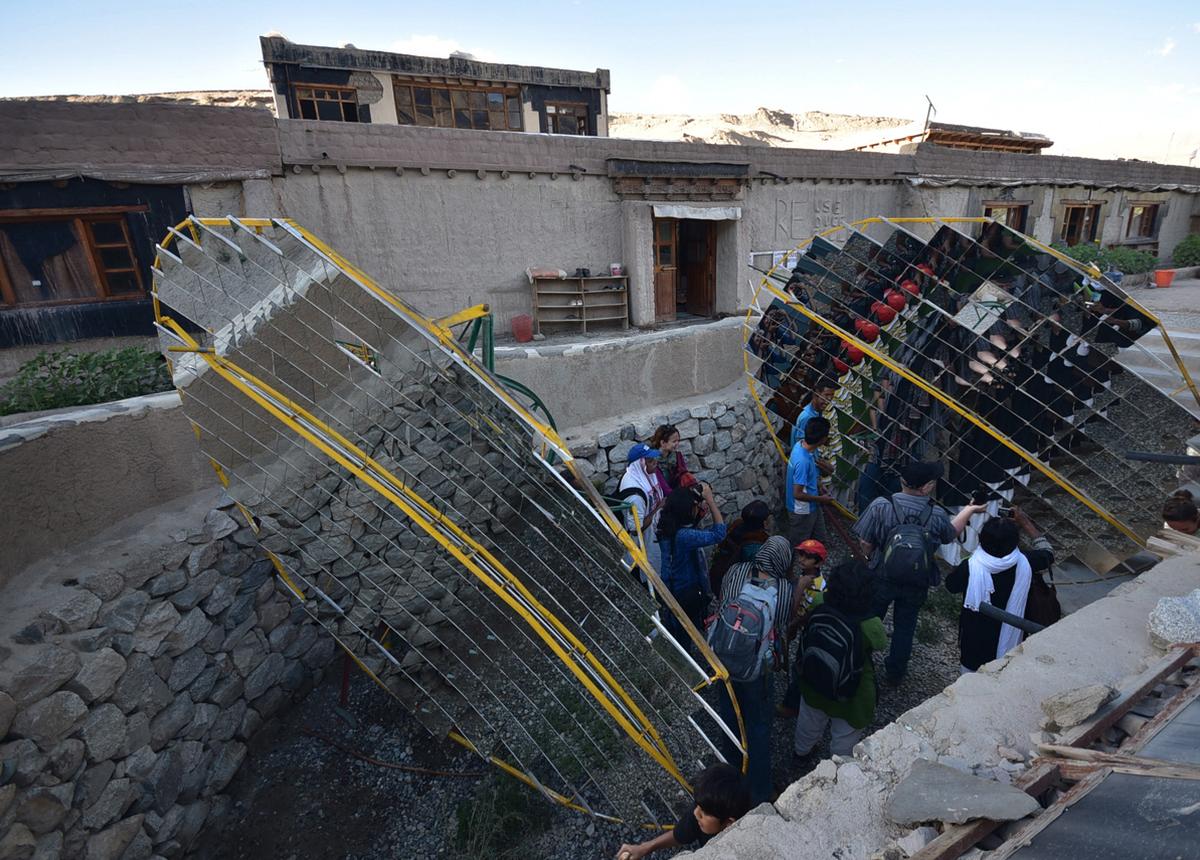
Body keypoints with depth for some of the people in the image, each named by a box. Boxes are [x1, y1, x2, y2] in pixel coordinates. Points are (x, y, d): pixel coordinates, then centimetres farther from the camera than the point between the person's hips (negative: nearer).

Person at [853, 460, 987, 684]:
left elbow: (865, 543, -16)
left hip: (881, 579, -1)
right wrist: (969, 511, 23)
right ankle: (895, 673, 38)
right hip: (916, 584, 1)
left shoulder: (881, 506, -24)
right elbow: (951, 534, 7)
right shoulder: (937, 514, -17)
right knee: (905, 628, 21)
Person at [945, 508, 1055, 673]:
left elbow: (950, 586, -7)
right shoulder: (1024, 564, -21)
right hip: (1008, 639, 2)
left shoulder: (970, 567, -29)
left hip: (975, 639, -2)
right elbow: (1048, 553, 2)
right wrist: (1026, 523, 6)